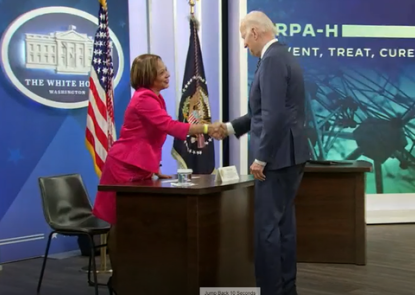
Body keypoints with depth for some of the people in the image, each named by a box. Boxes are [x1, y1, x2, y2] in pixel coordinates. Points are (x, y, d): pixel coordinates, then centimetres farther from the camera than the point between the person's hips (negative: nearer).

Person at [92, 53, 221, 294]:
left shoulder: (155, 99, 13)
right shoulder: (144, 99, -17)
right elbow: (171, 127, -27)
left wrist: (155, 169, 13)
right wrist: (206, 128, -29)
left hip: (139, 168, 9)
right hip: (124, 168, -9)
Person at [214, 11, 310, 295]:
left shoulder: (272, 59, -16)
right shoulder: (283, 56, 16)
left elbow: (274, 115, -23)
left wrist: (261, 157, -18)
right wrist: (231, 127, 25)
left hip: (278, 156, -10)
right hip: (290, 155, 10)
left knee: (266, 227, -5)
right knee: (283, 224, 15)